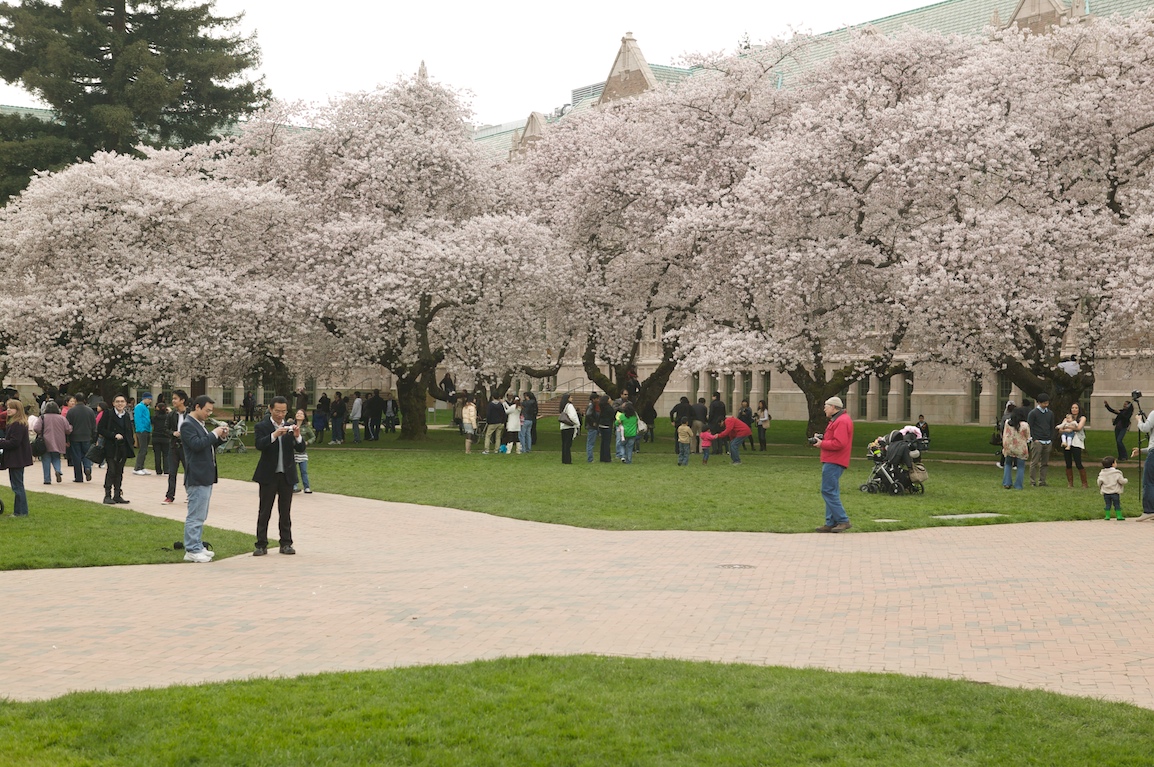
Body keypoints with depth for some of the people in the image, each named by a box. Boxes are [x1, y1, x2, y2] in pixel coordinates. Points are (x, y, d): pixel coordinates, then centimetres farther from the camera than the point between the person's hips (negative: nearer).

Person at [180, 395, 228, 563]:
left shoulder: (200, 424, 19)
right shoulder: (187, 425, -12)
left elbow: (208, 445, 25)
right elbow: (197, 444, -24)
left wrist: (222, 437, 9)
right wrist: (214, 434, -17)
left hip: (205, 477, 11)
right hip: (197, 478, -11)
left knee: (200, 516, 15)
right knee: (195, 515, -8)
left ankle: (196, 546, 22)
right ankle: (192, 550, -5)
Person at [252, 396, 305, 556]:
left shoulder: (290, 427, 8)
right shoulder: (262, 427, -2)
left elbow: (301, 449, 2)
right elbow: (258, 445, -19)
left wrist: (297, 436, -18)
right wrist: (274, 435, -32)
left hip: (287, 475, 3)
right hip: (269, 475, -3)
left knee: (285, 511, 8)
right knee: (264, 511, 1)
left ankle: (286, 544, 13)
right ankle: (261, 545, 4)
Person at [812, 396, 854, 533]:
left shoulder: (841, 421, -14)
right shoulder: (837, 420, 22)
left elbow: (839, 443, -23)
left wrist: (822, 444, -13)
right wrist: (822, 439, 9)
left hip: (833, 462, -11)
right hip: (831, 461, 11)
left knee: (829, 491, -12)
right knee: (831, 492, 11)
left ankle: (843, 521, -11)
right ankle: (831, 523, 14)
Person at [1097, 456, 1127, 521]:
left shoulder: (1102, 474, 2)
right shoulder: (1116, 473, -9)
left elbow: (1099, 482, 0)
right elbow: (1122, 481, -10)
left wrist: (1100, 488, 19)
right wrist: (1126, 480, 13)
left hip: (1106, 493, 3)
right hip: (1115, 492, -3)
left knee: (1108, 504, 9)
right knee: (1117, 504, 5)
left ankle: (1107, 516, 6)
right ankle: (1119, 515, 4)